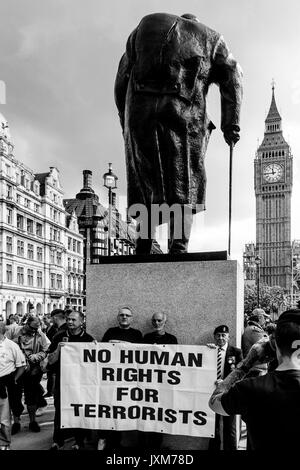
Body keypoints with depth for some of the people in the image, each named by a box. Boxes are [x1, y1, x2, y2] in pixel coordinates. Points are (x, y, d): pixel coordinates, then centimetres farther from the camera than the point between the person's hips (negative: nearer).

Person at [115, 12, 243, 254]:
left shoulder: (145, 26, 31)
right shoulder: (211, 38, 26)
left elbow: (122, 79, 22)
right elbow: (232, 76, 8)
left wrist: (126, 123, 23)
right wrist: (230, 124, 3)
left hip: (140, 109, 2)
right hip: (184, 111, -1)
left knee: (146, 179, 10)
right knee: (183, 183, 5)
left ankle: (144, 246, 2)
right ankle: (179, 246, -6)